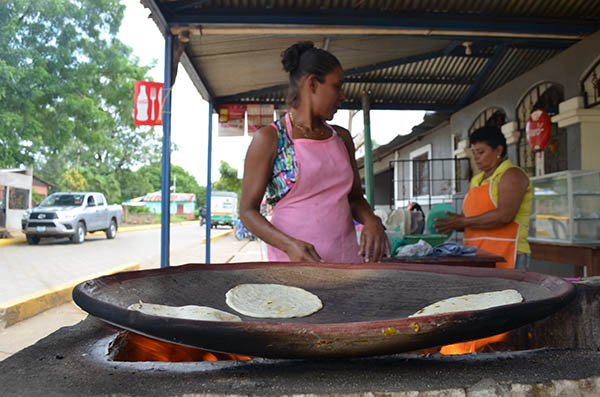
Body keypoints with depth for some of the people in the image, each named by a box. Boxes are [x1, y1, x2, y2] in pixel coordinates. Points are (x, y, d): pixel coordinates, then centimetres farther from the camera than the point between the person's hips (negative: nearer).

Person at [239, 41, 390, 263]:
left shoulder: (341, 138, 12)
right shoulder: (269, 138, -4)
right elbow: (248, 211, -5)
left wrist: (370, 220, -5)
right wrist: (290, 245, -21)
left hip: (347, 258, 5)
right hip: (295, 261, -5)